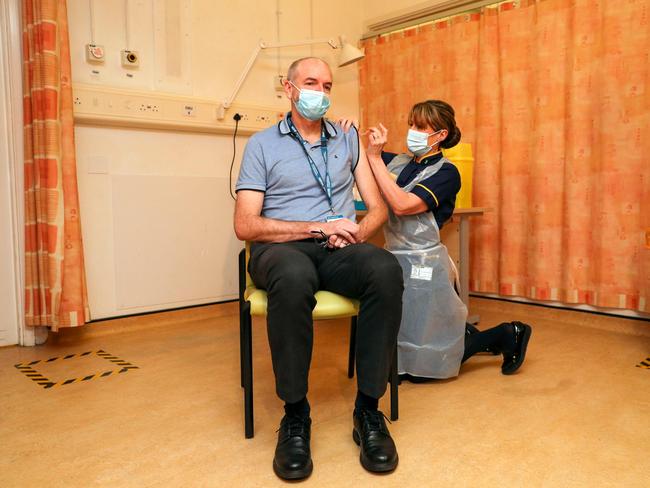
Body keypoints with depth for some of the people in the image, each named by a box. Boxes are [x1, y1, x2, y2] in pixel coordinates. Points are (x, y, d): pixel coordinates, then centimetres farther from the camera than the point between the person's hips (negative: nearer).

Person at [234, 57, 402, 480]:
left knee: (386, 269, -32)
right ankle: (295, 415, -20)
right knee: (294, 278, -40)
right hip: (282, 247, -2)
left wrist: (354, 233, -9)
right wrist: (318, 228, -12)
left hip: (339, 251, 3)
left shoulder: (349, 140, 18)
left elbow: (378, 208, 15)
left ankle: (369, 410, -20)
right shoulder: (262, 145, 8)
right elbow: (245, 225, -3)